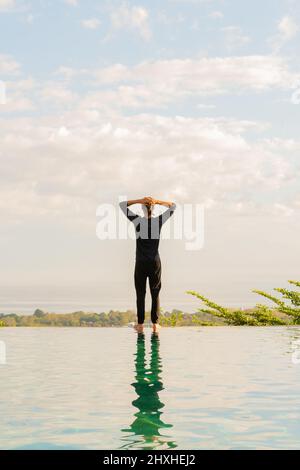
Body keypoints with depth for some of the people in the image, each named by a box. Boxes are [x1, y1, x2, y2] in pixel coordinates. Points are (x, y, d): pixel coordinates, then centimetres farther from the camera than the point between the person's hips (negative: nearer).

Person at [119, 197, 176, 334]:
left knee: (140, 294, 4)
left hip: (141, 263, -1)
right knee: (155, 294, 7)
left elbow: (122, 204, 2)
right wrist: (158, 201, -3)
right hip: (155, 262, 1)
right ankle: (155, 324, 4)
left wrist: (139, 200, -6)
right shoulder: (159, 221, -4)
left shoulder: (137, 221, -6)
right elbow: (173, 206, 10)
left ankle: (140, 324, 3)